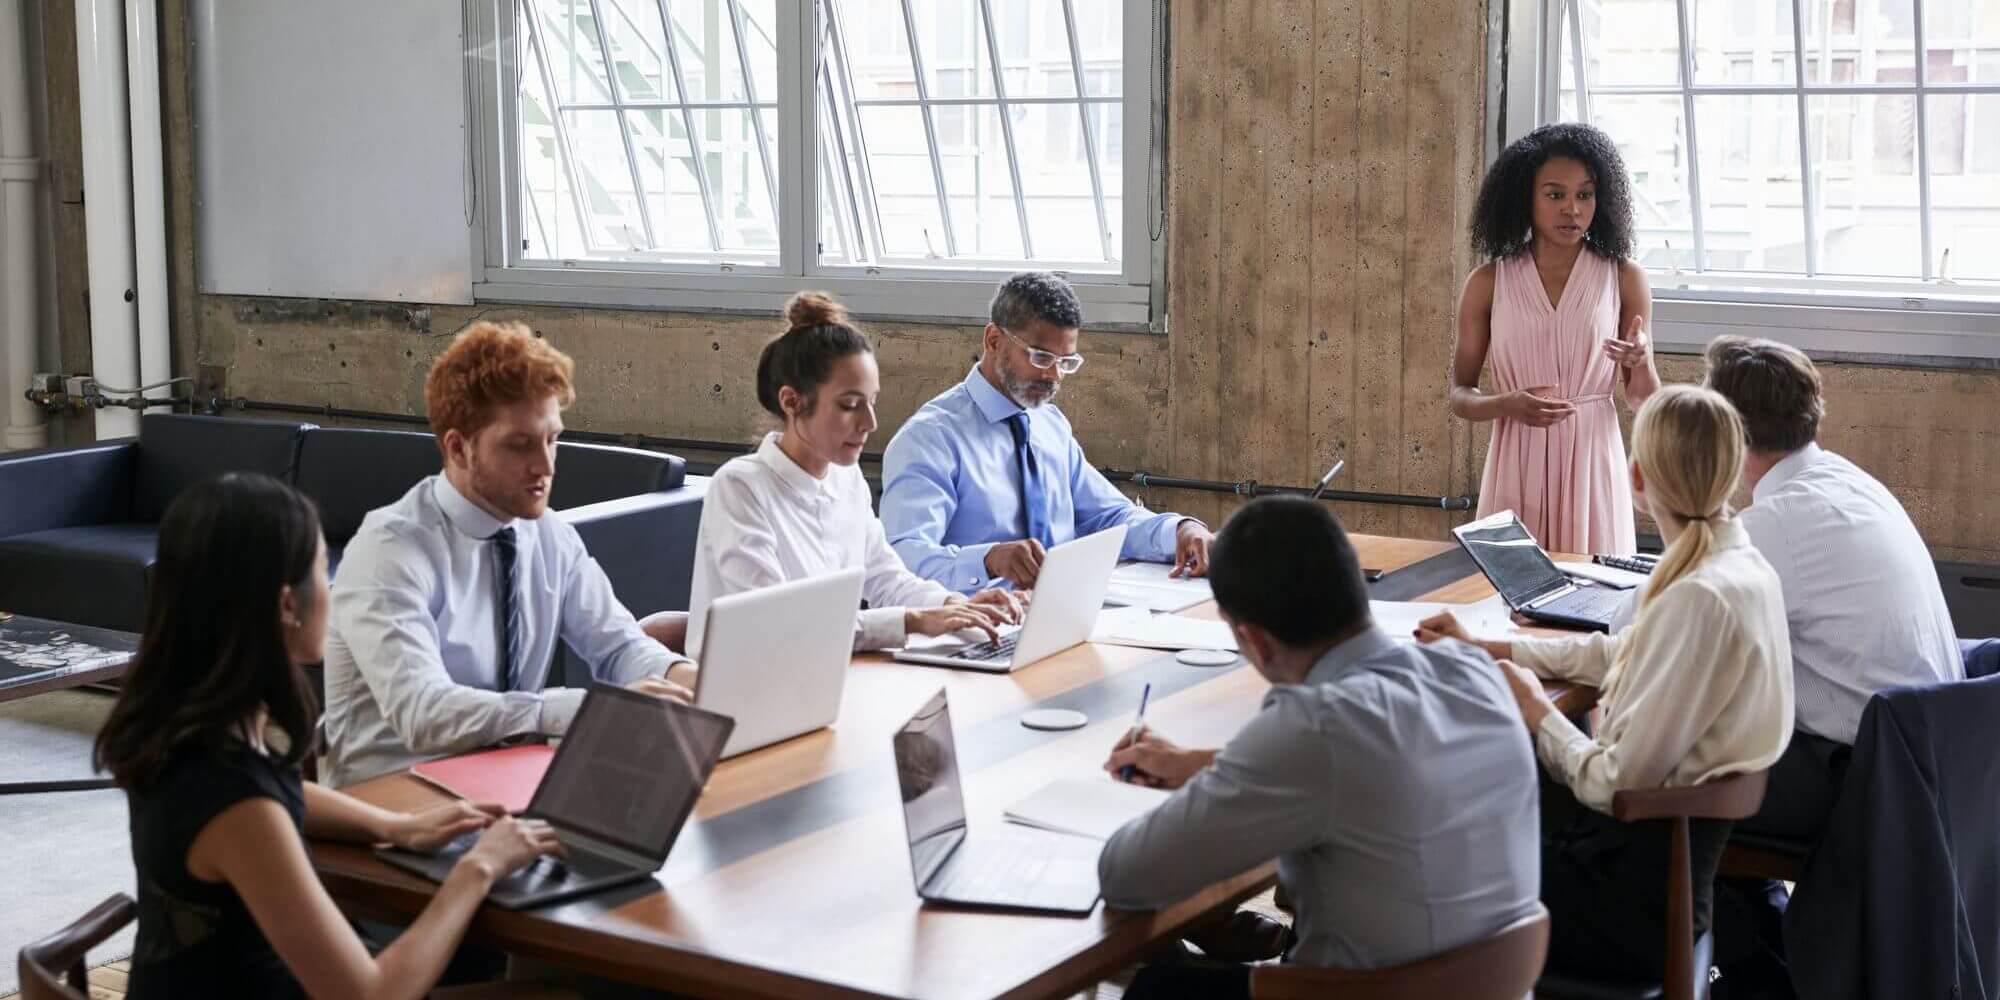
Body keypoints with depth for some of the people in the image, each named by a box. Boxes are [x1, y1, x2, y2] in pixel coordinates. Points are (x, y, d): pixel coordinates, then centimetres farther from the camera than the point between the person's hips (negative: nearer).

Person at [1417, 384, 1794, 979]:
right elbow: (1619, 654, 17)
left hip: (1637, 891, -8)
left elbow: (1617, 783, -25)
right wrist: (1483, 649, 18)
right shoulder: (1740, 565, 1)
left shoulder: (1701, 598, -28)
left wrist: (1537, 712, -8)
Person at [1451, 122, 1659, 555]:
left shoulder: (1624, 279, 1)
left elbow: (1643, 400, 4)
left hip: (1592, 467, 0)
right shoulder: (1488, 283, 1)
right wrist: (1508, 405, -14)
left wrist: (1640, 363, -16)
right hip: (1516, 466, 0)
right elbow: (1460, 395, 5)